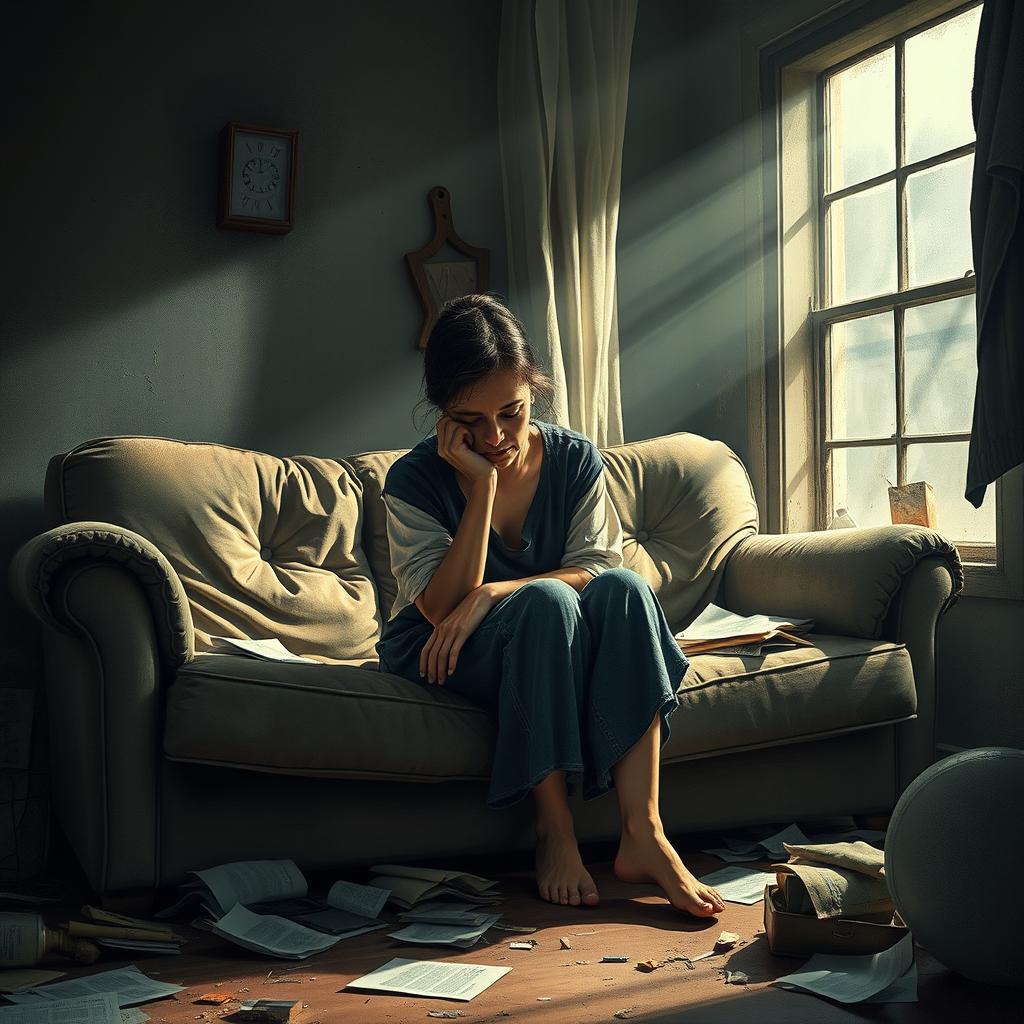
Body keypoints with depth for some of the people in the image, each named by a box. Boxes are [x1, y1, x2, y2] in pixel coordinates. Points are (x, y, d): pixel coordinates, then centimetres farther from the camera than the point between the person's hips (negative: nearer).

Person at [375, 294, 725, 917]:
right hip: (445, 656, -3)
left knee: (624, 588, -29)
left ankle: (642, 833, -34)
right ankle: (555, 831, -28)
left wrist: (493, 594, -29)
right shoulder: (414, 480, -13)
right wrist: (484, 484, -27)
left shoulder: (576, 460, -5)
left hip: (551, 648, 3)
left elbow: (600, 565, -14)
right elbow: (444, 606, -22)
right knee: (546, 601, -34)